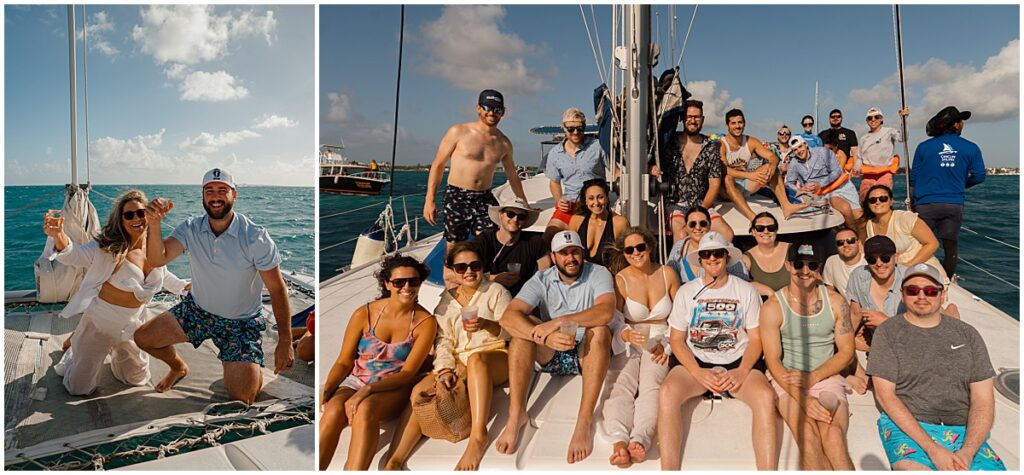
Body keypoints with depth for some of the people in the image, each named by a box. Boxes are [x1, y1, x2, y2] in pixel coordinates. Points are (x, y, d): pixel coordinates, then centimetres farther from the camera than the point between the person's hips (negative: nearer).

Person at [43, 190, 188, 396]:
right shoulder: (109, 246, -19)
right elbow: (76, 254, -36)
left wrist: (184, 286, 27)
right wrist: (59, 237, -55)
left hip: (134, 323, 5)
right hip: (102, 319, -5)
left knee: (138, 379, 22)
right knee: (79, 389, 7)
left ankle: (113, 350, 48)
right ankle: (73, 352, 38)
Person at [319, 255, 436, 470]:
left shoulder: (425, 322, -4)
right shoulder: (364, 314, -1)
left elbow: (408, 372, -8)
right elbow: (344, 362, 4)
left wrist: (368, 390, -22)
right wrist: (326, 389, -16)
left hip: (394, 388, -1)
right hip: (356, 381, 2)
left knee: (365, 409, -35)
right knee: (334, 410, -31)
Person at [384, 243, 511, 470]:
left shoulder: (496, 291, 9)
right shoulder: (446, 301, 18)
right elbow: (442, 340, 7)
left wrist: (486, 324, -20)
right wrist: (445, 369, -12)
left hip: (495, 359, -3)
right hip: (458, 364, 3)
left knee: (476, 359, -40)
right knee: (420, 389, -24)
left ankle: (479, 435, -42)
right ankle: (394, 461, -31)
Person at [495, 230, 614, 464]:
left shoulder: (598, 274, -7)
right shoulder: (542, 280, -4)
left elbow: (606, 312, -29)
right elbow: (508, 318, -20)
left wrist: (559, 322, -35)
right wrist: (545, 337, -37)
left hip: (588, 355, -2)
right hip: (550, 355, 2)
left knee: (599, 331, -32)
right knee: (524, 325, -24)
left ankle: (584, 421, -33)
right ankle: (516, 414, -26)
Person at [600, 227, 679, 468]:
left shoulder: (667, 274, 6)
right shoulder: (620, 280, 2)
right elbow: (615, 323, -4)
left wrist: (667, 344, -4)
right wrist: (627, 335, -28)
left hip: (660, 344, 0)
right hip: (628, 343, 0)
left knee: (651, 385, -30)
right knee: (620, 385, -30)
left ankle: (640, 439, -49)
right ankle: (619, 441, -49)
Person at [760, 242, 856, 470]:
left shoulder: (836, 302, 6)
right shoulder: (773, 307, -3)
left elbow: (846, 351, 7)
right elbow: (773, 361, -6)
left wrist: (813, 378, -9)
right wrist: (803, 399, -19)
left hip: (826, 377, 2)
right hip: (787, 380, -1)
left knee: (833, 435, -27)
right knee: (807, 434, -29)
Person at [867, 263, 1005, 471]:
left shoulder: (967, 334, 12)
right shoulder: (888, 333, 3)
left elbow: (983, 400, 6)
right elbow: (885, 395, -4)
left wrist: (967, 452, -10)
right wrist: (932, 449, -13)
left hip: (964, 432, 3)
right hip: (906, 428, -3)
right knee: (913, 466, -32)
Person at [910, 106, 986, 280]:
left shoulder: (924, 147, 1)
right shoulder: (971, 148, 3)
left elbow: (913, 177, 5)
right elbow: (979, 176, 4)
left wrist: (912, 200, 17)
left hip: (926, 203, -1)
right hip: (955, 204, 1)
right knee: (950, 245, 10)